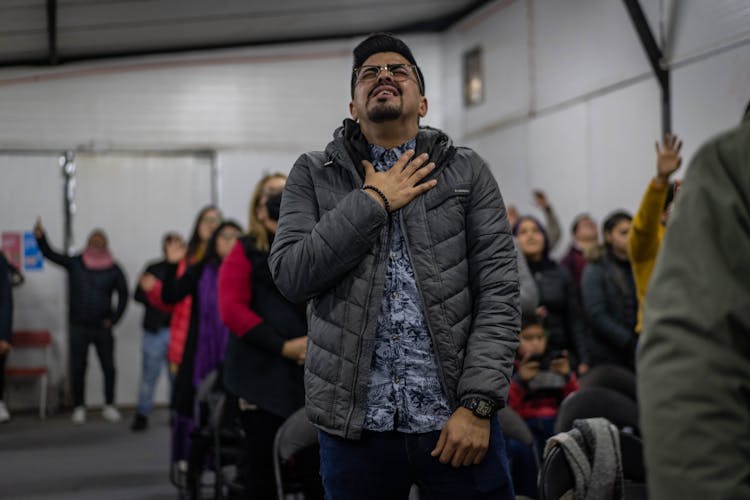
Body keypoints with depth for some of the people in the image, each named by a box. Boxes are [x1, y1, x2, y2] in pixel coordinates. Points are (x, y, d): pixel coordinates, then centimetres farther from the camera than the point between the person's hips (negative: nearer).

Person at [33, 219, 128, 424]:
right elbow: (50, 254, -4)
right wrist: (40, 237, -21)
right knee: (78, 368, 2)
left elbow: (123, 295, 7)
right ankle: (78, 408, 11)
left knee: (109, 367, 2)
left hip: (102, 328, 0)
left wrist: (114, 318, 0)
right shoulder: (74, 263, 3)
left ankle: (109, 406, 15)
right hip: (78, 328, 0)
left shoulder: (113, 269, 2)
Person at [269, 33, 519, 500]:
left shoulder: (467, 172, 6)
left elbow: (499, 292, -1)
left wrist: (478, 403, -11)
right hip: (354, 424, 1)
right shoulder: (313, 175, 8)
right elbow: (291, 276, -5)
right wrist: (373, 202, -8)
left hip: (455, 422, 0)